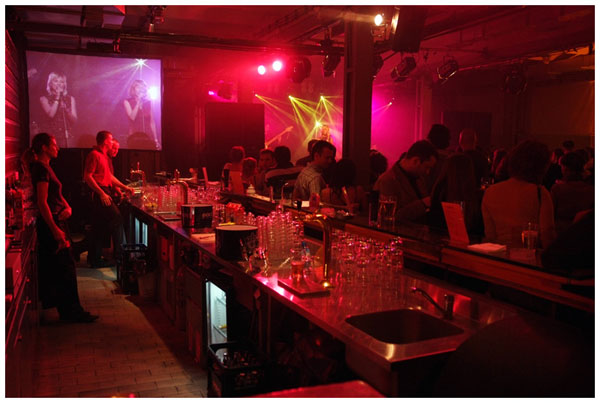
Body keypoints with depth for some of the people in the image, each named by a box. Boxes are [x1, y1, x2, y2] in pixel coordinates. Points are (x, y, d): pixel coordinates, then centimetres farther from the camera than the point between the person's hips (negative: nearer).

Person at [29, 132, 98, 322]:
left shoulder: (44, 167, 14)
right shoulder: (41, 169, -16)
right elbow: (42, 202, -22)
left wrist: (67, 207, 0)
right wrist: (56, 230, -24)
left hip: (55, 221, 10)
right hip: (51, 223, -10)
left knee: (51, 267, 19)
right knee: (66, 267, -6)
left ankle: (49, 300, 31)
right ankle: (72, 311, 0)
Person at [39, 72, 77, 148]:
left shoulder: (70, 99, 10)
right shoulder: (44, 98, 4)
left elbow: (74, 120, 5)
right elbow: (51, 114, -12)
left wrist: (66, 110, -13)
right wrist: (57, 98, -6)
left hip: (66, 136, 2)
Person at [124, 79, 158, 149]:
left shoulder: (148, 102, 11)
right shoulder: (127, 102, 4)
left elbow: (152, 122, 11)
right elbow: (132, 117, -11)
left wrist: (155, 139, 6)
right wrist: (138, 102, -9)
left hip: (148, 136, 2)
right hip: (135, 136, -2)